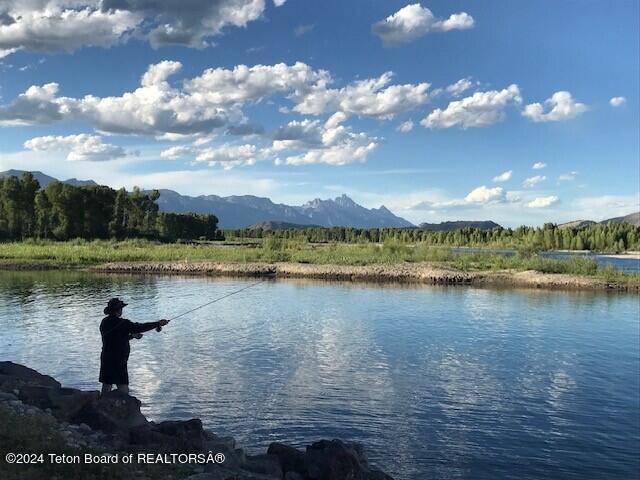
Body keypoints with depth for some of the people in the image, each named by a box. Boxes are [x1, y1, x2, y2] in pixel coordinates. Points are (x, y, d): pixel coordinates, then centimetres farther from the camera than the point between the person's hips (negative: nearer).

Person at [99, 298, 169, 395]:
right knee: (123, 388, -4)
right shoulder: (123, 323, -16)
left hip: (105, 359, 8)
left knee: (106, 385, 14)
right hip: (118, 360, -8)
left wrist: (132, 336, 20)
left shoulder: (104, 322, 7)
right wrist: (158, 323, -2)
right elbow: (140, 327, -12)